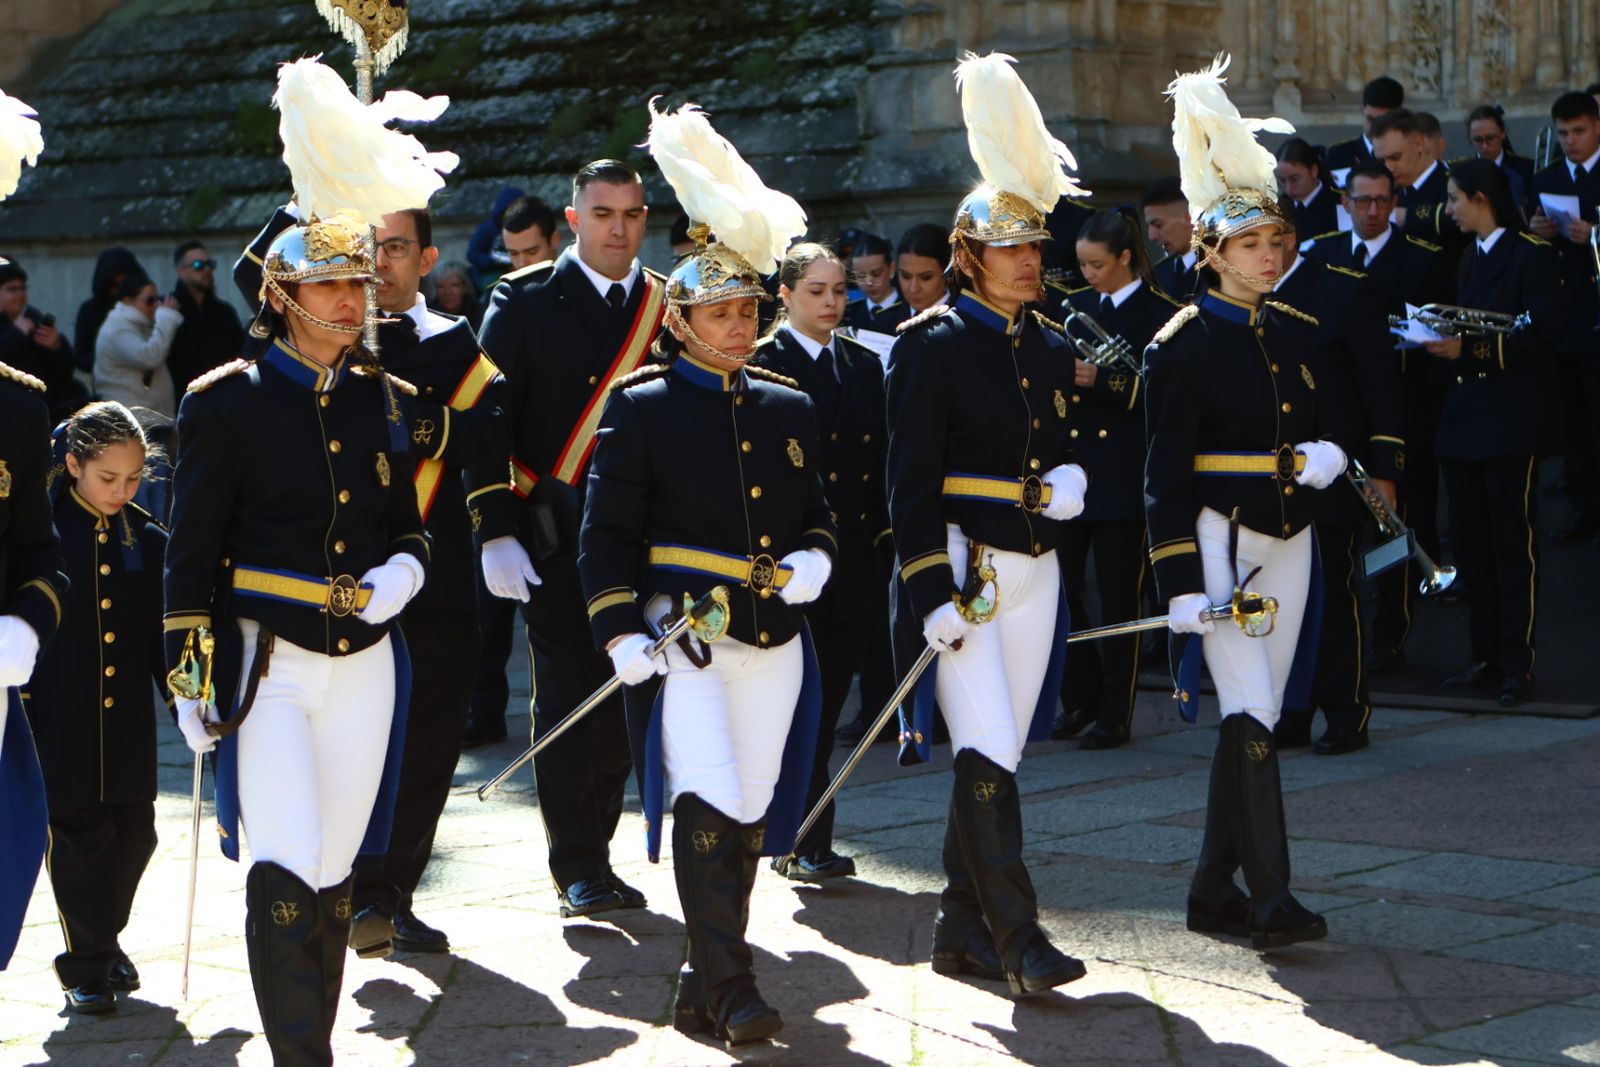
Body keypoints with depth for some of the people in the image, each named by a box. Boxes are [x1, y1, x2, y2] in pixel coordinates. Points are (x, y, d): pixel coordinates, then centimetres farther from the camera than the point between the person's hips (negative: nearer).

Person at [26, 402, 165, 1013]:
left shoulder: (147, 539, 4)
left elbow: (161, 631, 9)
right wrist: (21, 699, -7)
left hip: (128, 717, 4)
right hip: (61, 716, -4)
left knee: (133, 832, 9)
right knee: (79, 834, -1)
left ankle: (106, 939, 31)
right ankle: (85, 965, 11)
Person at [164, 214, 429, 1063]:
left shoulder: (382, 398, 9)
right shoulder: (227, 401, -4)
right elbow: (189, 552, -3)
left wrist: (404, 568, -4)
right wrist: (189, 674, -5)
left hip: (365, 664, 5)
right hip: (267, 665, -4)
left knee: (333, 870, 9)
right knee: (287, 871, -14)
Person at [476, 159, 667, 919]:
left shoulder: (668, 307, 9)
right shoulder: (524, 301, 0)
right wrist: (496, 533, -11)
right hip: (556, 536, -3)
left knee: (623, 698, 6)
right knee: (567, 696, -2)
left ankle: (593, 850, 19)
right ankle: (577, 865, 7)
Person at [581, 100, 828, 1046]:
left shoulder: (790, 408, 12)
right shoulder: (641, 408, -2)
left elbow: (818, 511, 20)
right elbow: (609, 532, -4)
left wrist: (814, 558, -2)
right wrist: (621, 630, -13)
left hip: (776, 635, 5)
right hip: (684, 629, -5)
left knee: (749, 815, 8)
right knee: (705, 805, -17)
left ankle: (707, 987, 20)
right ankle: (732, 989, -14)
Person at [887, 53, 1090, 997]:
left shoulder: (1050, 350, 12)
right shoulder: (933, 344, -7)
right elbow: (913, 481, -11)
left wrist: (1069, 483, -3)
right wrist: (932, 594, -17)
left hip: (1035, 572, 6)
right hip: (961, 567, -6)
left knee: (999, 757, 8)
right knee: (986, 755, -12)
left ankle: (964, 930, 17)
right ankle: (1018, 937, -9)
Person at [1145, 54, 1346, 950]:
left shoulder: (1298, 331, 10)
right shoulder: (1184, 345, -7)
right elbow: (1166, 475, -9)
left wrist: (1324, 458, -5)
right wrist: (1181, 583, -14)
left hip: (1288, 540, 6)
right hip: (1220, 540, -6)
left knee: (1258, 718, 8)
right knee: (1251, 716, -13)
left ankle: (1214, 890, 17)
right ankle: (1270, 899, -13)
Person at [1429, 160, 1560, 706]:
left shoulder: (1531, 254, -7)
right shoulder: (1469, 257, 18)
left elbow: (1539, 332, -15)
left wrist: (1469, 349, -20)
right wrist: (1442, 342, -2)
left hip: (1511, 418, -8)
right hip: (1465, 412, 8)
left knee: (1512, 543, -5)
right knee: (1470, 541, 9)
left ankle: (1517, 666, -1)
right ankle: (1486, 656, 17)